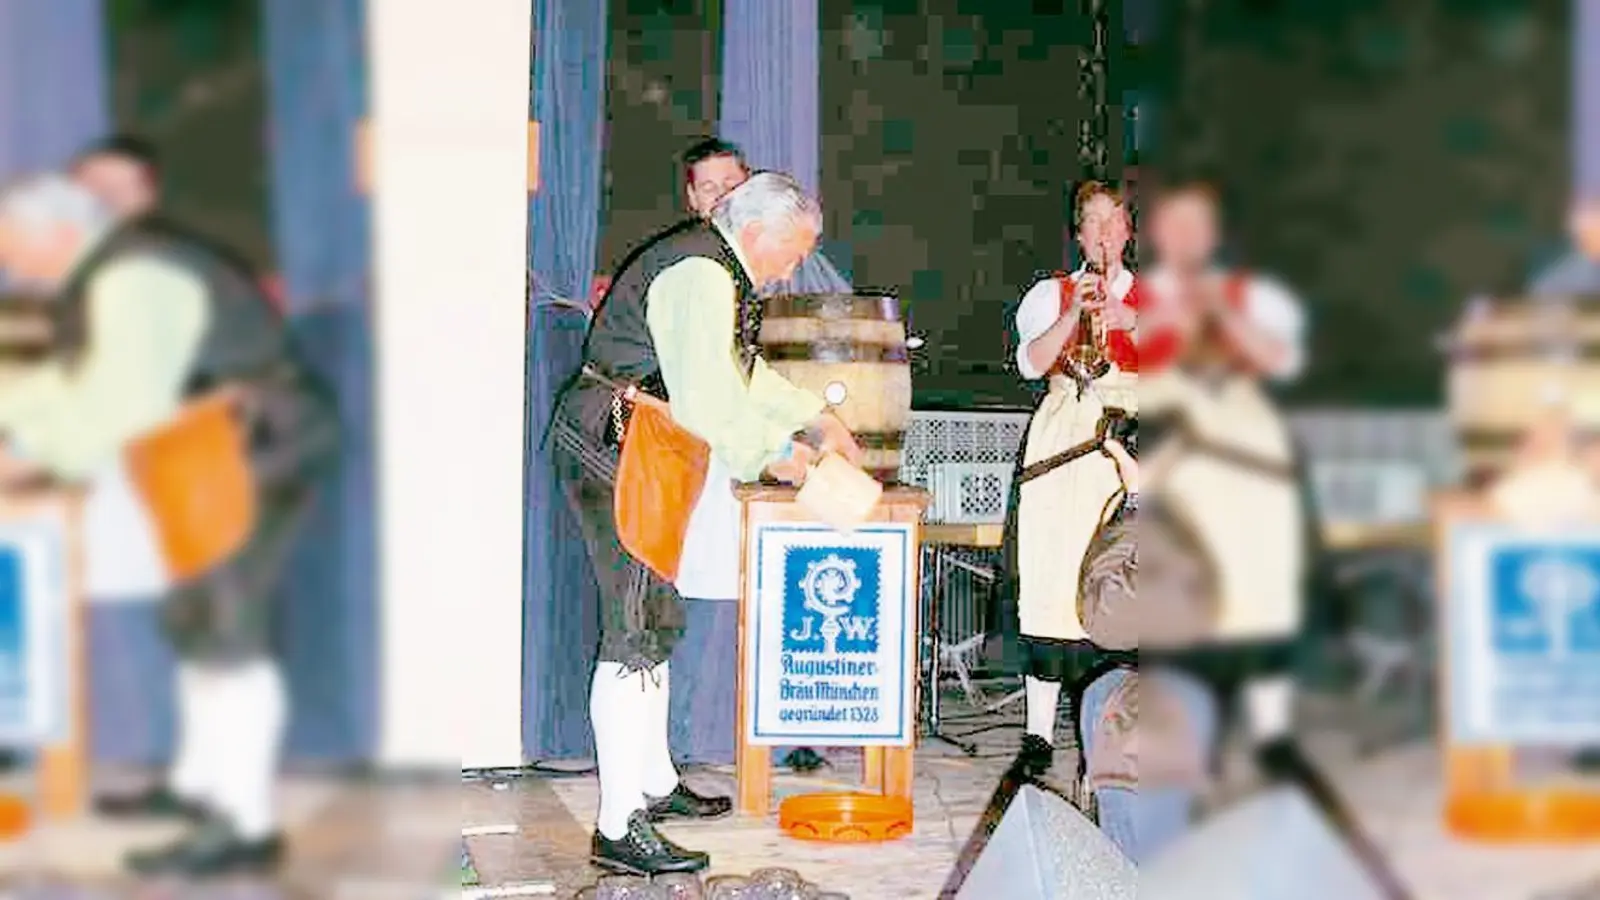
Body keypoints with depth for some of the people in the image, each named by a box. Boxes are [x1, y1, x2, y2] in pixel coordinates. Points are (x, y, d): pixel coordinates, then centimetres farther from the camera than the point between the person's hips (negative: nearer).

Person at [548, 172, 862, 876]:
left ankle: (655, 784, 30)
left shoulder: (718, 272, 17)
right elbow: (706, 396, -24)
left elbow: (744, 373, 28)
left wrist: (817, 420, 25)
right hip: (614, 452, -11)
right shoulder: (700, 276, -17)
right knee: (636, 633, -12)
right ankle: (619, 828, -10)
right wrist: (775, 451, -12)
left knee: (660, 619, 17)